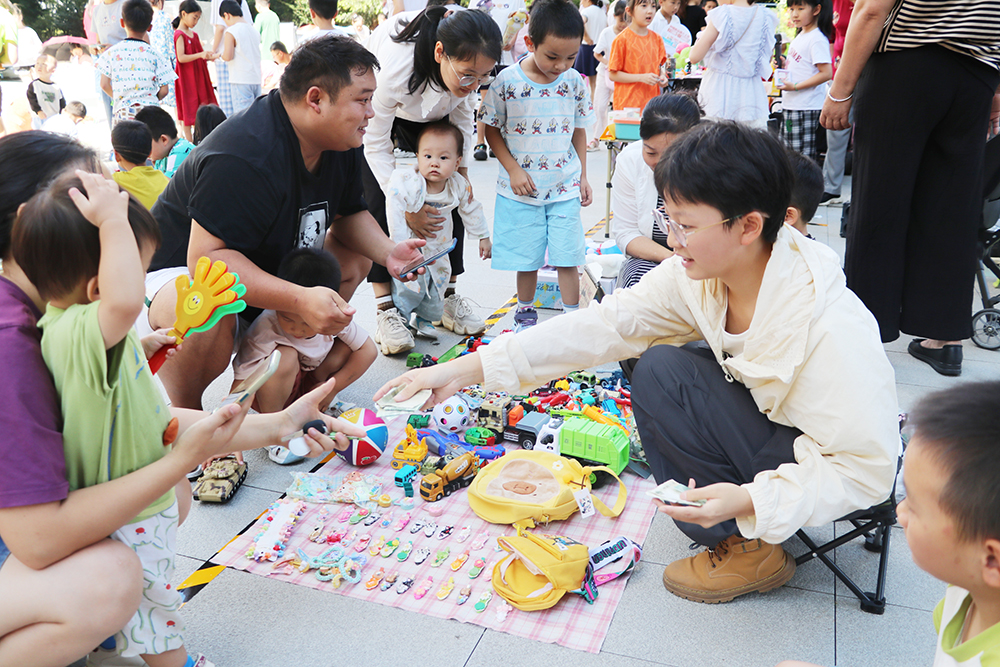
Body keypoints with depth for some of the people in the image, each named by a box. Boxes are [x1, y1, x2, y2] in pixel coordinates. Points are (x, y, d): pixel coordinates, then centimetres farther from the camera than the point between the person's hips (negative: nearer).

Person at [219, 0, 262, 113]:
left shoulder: (231, 31, -8)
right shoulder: (253, 30, 13)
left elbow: (228, 56, -16)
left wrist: (220, 55, 4)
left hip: (241, 81, -7)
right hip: (256, 79, 7)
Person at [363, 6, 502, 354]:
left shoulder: (470, 64, -30)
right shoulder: (393, 68, -44)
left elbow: (463, 110, -5)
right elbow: (376, 145, -29)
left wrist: (462, 166, -9)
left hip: (431, 116, 4)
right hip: (373, 111, -4)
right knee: (377, 203, -13)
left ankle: (448, 295, 5)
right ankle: (385, 306, -8)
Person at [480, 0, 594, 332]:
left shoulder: (575, 83, 0)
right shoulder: (507, 81, -9)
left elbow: (579, 130, 10)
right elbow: (492, 130, -1)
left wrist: (583, 177, 10)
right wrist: (513, 169, -10)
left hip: (565, 189, 2)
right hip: (521, 190, -1)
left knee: (567, 259, 1)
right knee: (526, 259, 6)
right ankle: (525, 313, 27)